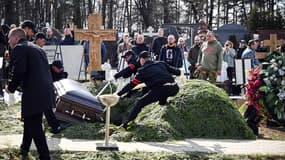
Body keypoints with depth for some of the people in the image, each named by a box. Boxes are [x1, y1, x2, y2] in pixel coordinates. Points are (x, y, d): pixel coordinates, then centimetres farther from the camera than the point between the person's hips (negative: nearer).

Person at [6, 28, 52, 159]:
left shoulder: (20, 48, -7)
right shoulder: (36, 48, 21)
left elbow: (18, 71, -18)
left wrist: (11, 88, -2)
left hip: (34, 94, -10)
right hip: (45, 92, 10)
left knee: (34, 126, -4)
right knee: (30, 122, 25)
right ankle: (24, 149, 41)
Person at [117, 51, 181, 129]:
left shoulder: (143, 71, 12)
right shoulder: (161, 64, 23)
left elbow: (131, 85, 12)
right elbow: (177, 72, 24)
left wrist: (119, 93, 19)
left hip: (160, 90, -5)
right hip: (175, 89, 5)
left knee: (139, 103, 7)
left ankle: (126, 123, 1)